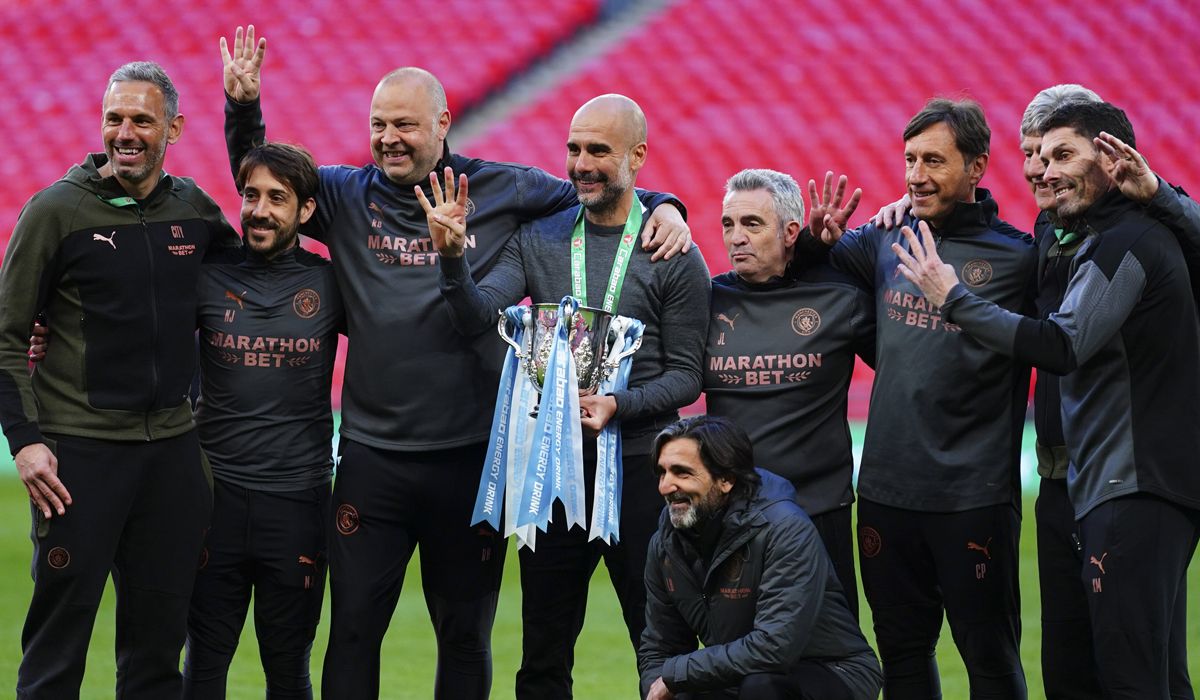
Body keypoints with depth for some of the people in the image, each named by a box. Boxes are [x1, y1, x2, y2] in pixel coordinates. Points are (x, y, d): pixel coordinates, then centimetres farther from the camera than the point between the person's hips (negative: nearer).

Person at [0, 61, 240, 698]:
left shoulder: (194, 210, 7)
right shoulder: (57, 209, -4)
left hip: (172, 448, 4)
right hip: (80, 449, -4)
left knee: (159, 639, 8)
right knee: (58, 644, -1)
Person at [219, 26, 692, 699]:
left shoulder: (504, 190, 0)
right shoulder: (347, 195, 5)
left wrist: (662, 207, -7)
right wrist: (244, 106, -6)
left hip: (473, 457, -1)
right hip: (373, 458, 1)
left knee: (467, 634, 10)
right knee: (354, 627, 3)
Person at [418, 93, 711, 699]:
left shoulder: (675, 258, -2)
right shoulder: (538, 241, 7)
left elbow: (686, 374, -3)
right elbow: (477, 317, -6)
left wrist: (618, 404, -20)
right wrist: (453, 257, -25)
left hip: (638, 464, -3)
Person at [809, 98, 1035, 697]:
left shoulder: (1017, 258, -6)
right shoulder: (885, 242, 8)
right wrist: (819, 238, 3)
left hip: (974, 498, -5)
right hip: (885, 490, 5)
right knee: (902, 652, 14)